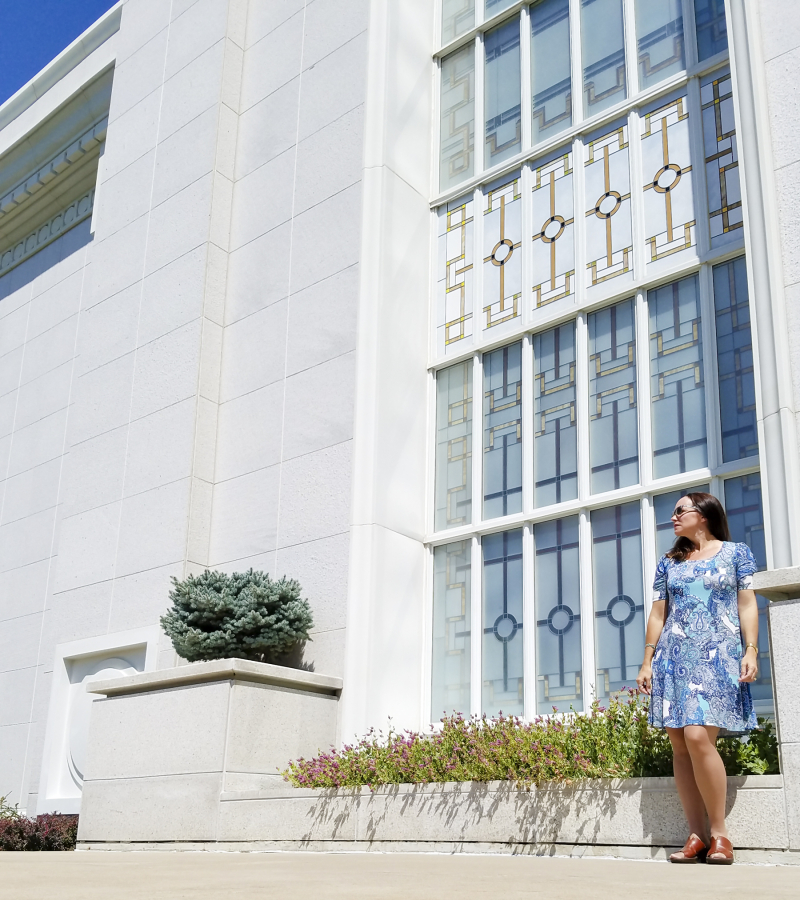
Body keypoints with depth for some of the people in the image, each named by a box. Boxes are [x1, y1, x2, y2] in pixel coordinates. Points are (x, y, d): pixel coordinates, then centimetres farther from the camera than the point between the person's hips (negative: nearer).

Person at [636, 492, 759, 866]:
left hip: (717, 657, -4)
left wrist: (751, 650, -9)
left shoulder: (736, 553, 8)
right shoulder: (668, 563, 17)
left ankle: (719, 832, -6)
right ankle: (697, 835, 4)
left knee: (698, 737, -19)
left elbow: (747, 605, 3)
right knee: (679, 744, -2)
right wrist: (647, 662, 10)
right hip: (673, 659, 5)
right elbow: (657, 615, 16)